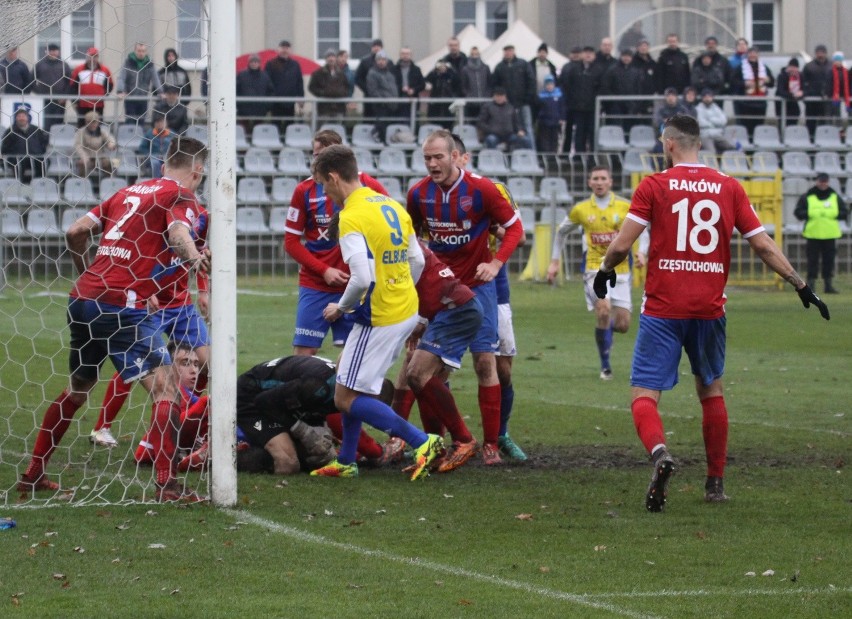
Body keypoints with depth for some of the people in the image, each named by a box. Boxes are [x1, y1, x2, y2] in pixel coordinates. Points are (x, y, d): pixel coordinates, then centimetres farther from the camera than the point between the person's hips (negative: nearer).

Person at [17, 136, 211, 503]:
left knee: (78, 387, 24)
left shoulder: (130, 191, 20)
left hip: (83, 298, 8)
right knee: (164, 388, -9)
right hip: (124, 306, -8)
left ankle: (33, 474, 32)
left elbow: (76, 231, 20)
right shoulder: (182, 196, 1)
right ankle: (166, 484, -22)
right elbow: (178, 231, -21)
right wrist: (194, 257, -35)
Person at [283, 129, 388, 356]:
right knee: (303, 352, -5)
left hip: (355, 285, 0)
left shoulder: (366, 184, -3)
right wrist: (324, 271, -9)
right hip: (315, 284, 0)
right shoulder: (305, 190, -1)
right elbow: (291, 242, 2)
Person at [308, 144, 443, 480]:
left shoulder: (351, 218, -18)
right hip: (407, 312, 9)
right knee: (346, 374, 22)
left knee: (346, 399, -1)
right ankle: (346, 462, 26)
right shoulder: (392, 206, 9)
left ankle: (422, 442, -9)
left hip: (378, 320, -9)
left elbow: (362, 278, -26)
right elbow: (417, 261, 14)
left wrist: (341, 307, -8)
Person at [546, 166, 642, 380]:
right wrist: (554, 261, 16)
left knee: (623, 325, -2)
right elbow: (561, 232, 17)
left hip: (620, 270, 1)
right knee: (603, 309, -25)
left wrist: (641, 253, -8)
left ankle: (605, 327, 38)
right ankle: (605, 366, -12)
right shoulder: (581, 210, 1)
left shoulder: (625, 207, -1)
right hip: (595, 268, -1)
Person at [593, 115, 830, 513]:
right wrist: (800, 285, 11)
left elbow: (621, 245, -7)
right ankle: (715, 483, 22)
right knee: (711, 391, 21)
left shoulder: (653, 186, -3)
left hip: (662, 309, -3)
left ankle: (659, 452, -33)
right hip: (709, 308, 3)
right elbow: (763, 245, 3)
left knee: (644, 395, -3)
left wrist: (605, 270, 14)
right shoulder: (729, 188, 5)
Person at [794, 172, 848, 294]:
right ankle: (811, 283, 2)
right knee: (812, 260, -3)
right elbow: (798, 212, 1)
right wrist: (810, 214, -15)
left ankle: (828, 284, 10)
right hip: (813, 235, -2)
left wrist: (831, 214, -10)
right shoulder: (807, 197, 3)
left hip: (830, 234, 2)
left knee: (829, 261, 4)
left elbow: (844, 213, 7)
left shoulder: (835, 197, 9)